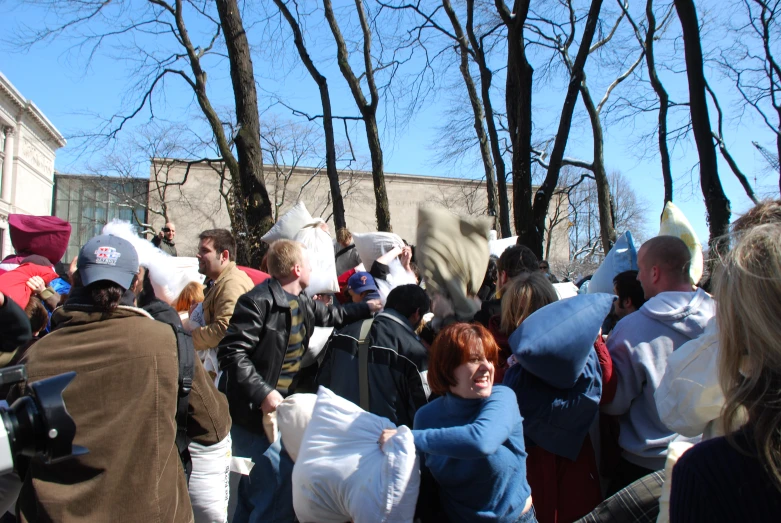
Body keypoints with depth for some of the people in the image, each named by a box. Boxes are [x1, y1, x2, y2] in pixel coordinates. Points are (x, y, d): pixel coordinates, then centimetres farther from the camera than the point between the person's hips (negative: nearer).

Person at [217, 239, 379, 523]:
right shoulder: (257, 302, -21)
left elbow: (331, 315, 25)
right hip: (254, 411, -9)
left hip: (280, 407, 9)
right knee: (282, 478, -9)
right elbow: (231, 353, -26)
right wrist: (263, 394, -31)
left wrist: (367, 307, 27)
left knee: (262, 479, 20)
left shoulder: (302, 303, 6)